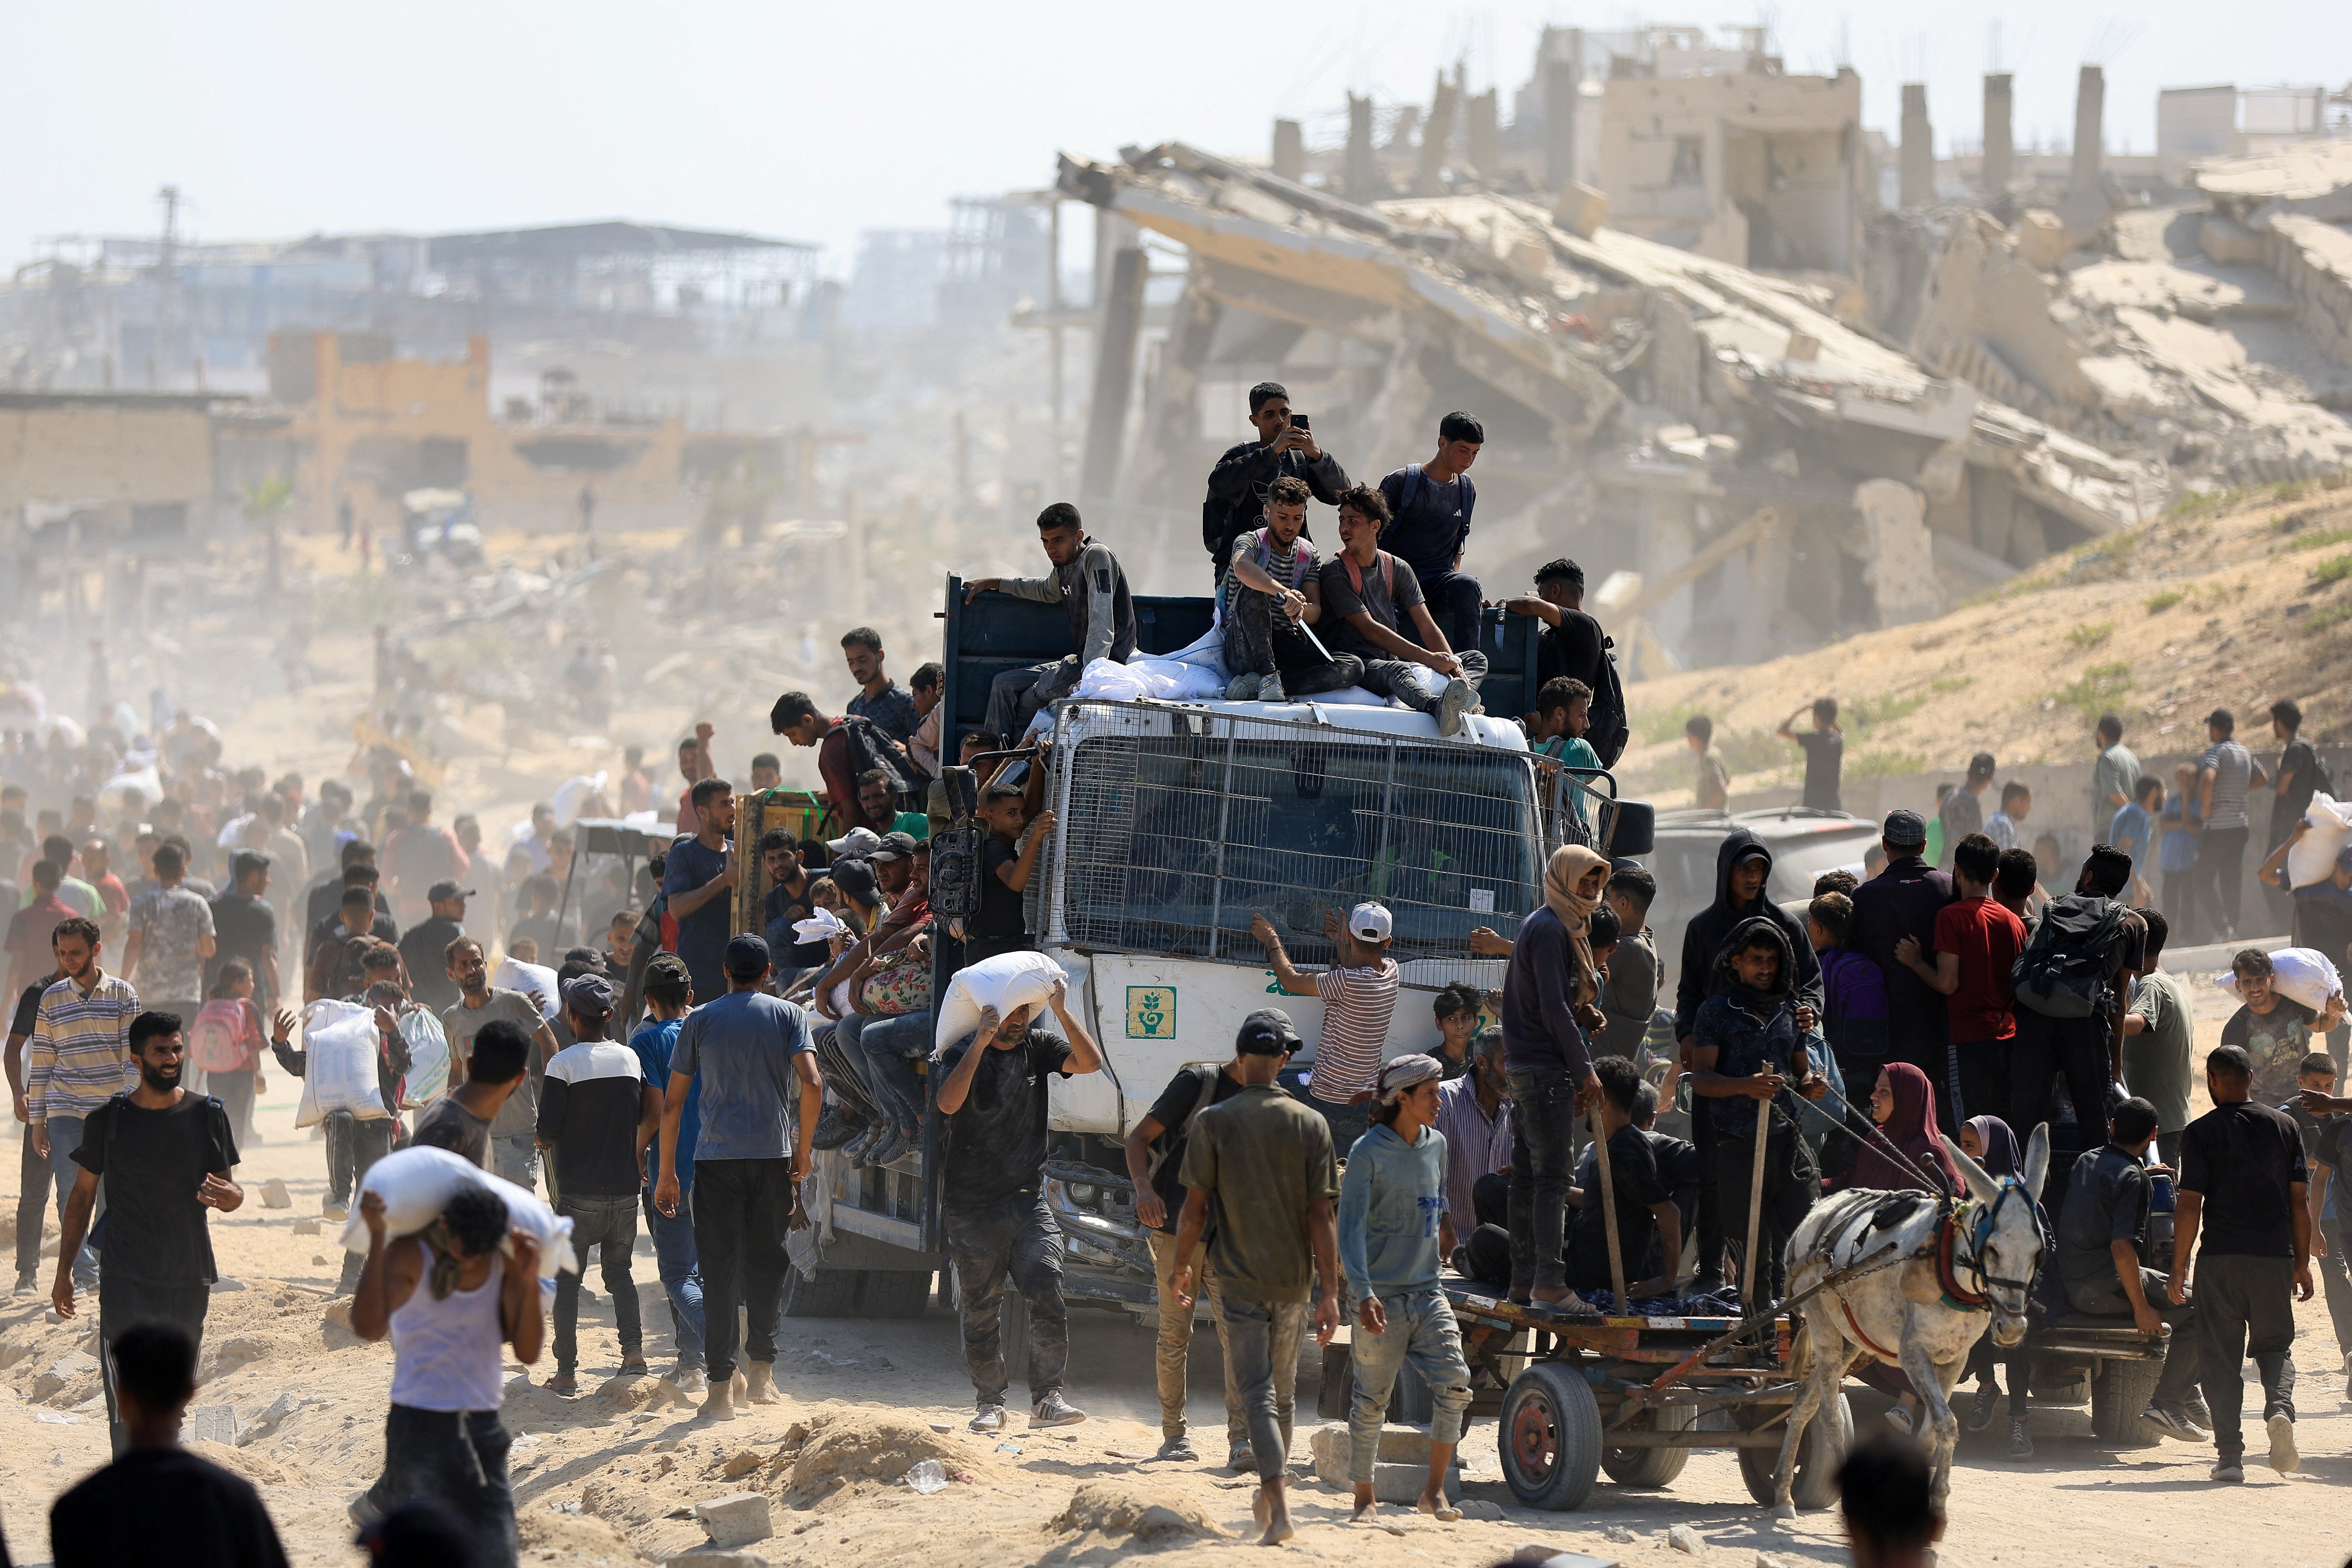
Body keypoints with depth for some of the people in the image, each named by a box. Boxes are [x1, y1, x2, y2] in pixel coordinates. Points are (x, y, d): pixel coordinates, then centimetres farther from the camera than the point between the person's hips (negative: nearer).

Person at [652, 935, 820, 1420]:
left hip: (716, 1157, 0)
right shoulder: (787, 1016, 5)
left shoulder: (700, 1021, 7)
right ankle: (761, 1371, 16)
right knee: (766, 1262, 15)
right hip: (773, 1156, 0)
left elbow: (671, 1103, 5)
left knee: (719, 1270, 0)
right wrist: (803, 1150, 3)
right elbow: (811, 1084, -8)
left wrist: (666, 1174, 11)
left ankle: (721, 1388, -4)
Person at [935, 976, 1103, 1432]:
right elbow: (948, 1103, -22)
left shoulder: (1038, 1047, 6)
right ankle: (990, 1403, 13)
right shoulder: (963, 1053, -3)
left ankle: (1047, 1398, -10)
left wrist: (1061, 1010, -17)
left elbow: (1089, 1062, -9)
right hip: (972, 1206, -2)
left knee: (1048, 1292, -13)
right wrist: (982, 1040, -26)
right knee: (981, 1309, 3)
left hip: (1028, 1201, 2)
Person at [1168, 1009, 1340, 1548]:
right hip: (1293, 1280, 2)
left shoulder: (1213, 1122, -7)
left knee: (1258, 1394, -6)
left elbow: (1196, 1206, -6)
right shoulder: (1311, 1124, -3)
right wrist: (1330, 1291, -5)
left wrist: (1182, 1268, 9)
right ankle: (1268, 1497, 33)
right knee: (1282, 1394, 19)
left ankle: (1279, 1507, -22)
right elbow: (1322, 1214, -6)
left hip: (1238, 1276, -2)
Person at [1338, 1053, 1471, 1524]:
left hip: (1427, 1291, 5)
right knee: (1372, 1399, 0)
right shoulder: (1370, 1151, -8)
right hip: (1382, 1297, -5)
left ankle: (1434, 1491, 2)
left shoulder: (1436, 1145, 11)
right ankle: (1364, 1497, 13)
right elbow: (1351, 1224, -14)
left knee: (1454, 1384, -8)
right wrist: (1363, 1290, -24)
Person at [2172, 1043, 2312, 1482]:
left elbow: (2190, 1205, -7)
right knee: (2273, 1345, 15)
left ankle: (2230, 1454, 0)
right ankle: (2280, 1408, -15)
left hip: (2220, 1257, -2)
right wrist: (2302, 1261, 13)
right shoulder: (2284, 1126, 5)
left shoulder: (2201, 1133, -4)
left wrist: (2179, 1268, -1)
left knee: (2221, 1356, 5)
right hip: (2274, 1257, 2)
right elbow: (2299, 1201, 6)